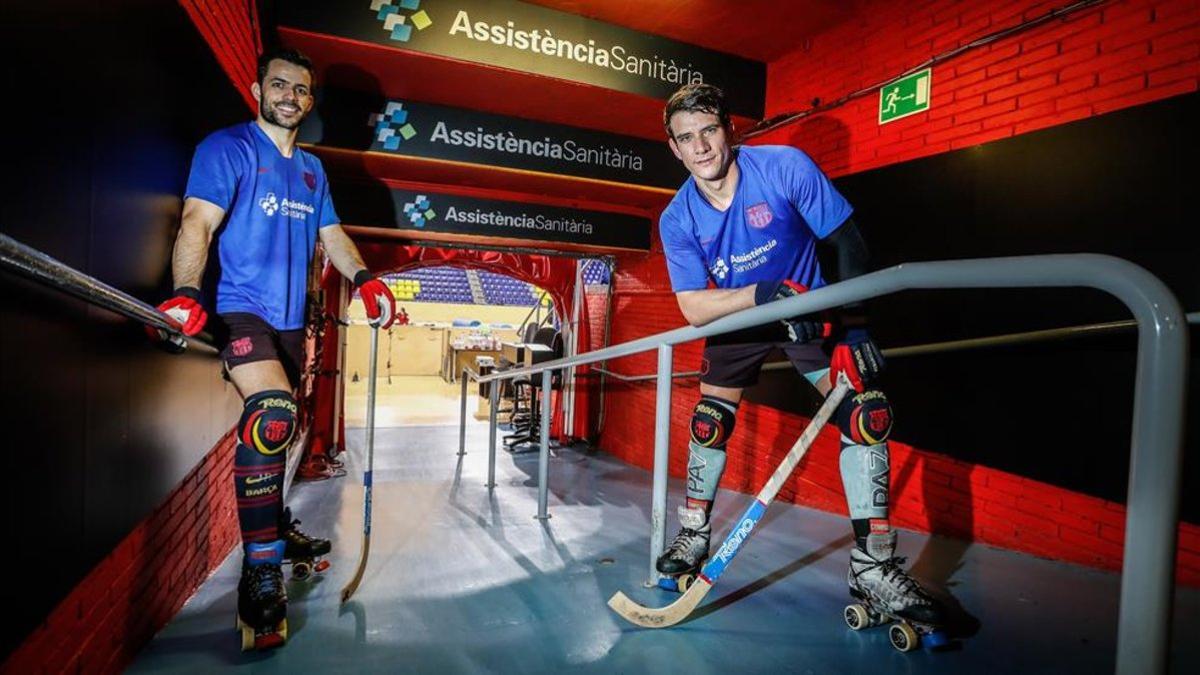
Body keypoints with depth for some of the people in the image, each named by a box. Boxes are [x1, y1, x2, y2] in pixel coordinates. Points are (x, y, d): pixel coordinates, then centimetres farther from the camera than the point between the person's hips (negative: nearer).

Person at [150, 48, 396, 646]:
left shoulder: (311, 169, 17)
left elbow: (331, 234, 18)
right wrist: (186, 293, -32)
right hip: (240, 311, -7)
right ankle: (259, 569, -18)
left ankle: (277, 530, 36)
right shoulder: (227, 148, -4)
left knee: (280, 427, 17)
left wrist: (364, 278, 0)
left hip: (291, 320, 7)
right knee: (273, 415, -26)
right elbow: (198, 222, -16)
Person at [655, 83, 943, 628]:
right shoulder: (677, 220, -15)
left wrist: (852, 327, -22)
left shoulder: (785, 166, -21)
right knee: (708, 424, 0)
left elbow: (845, 241, -15)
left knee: (867, 413, -16)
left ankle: (873, 568, -5)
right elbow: (693, 308, -20)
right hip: (737, 318, 2)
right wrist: (765, 293, -36)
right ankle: (693, 537, 22)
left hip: (814, 311, -1)